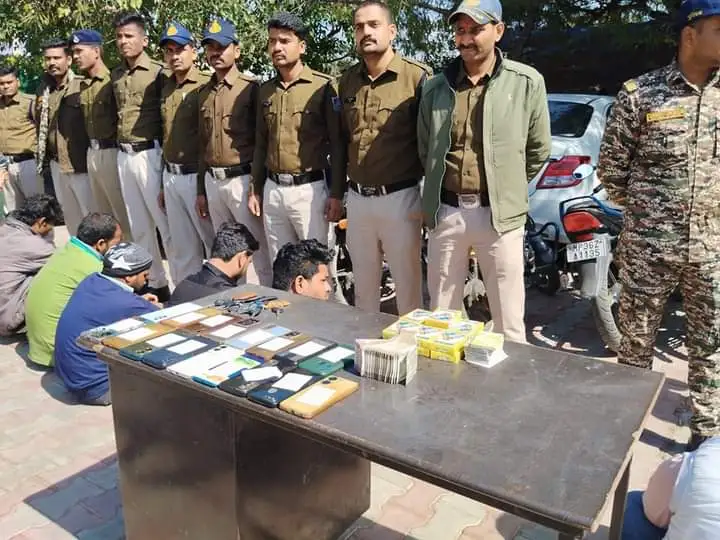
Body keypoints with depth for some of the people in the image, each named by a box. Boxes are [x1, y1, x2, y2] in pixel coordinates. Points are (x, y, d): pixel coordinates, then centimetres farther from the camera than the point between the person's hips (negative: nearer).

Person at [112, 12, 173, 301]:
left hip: (149, 155, -7)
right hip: (124, 156, 7)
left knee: (166, 224, -3)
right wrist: (120, 147, 13)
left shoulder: (157, 72, -6)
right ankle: (154, 282, 24)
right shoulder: (116, 75, 13)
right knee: (138, 226, 12)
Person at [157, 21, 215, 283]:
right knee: (182, 249, 15)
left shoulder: (205, 86, -9)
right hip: (170, 177, 7)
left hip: (197, 176, -7)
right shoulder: (166, 88, 14)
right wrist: (163, 184, 18)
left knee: (215, 245, 2)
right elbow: (166, 138, 18)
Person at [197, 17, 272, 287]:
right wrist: (201, 189, 16)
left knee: (255, 251, -3)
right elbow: (203, 144, 17)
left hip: (242, 179, -7)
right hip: (213, 181, 7)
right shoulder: (204, 93, 14)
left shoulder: (250, 88, -6)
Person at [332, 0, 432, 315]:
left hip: (399, 199, -5)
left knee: (407, 287, 6)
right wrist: (336, 193, 16)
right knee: (363, 286, 17)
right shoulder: (348, 81, 10)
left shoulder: (416, 76, -8)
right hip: (357, 200, 5)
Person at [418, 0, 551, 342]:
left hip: (499, 214, -3)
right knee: (441, 319, 13)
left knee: (508, 323, 4)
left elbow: (538, 150, 7)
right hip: (445, 213, 3)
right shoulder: (436, 87, 7)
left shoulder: (527, 83, -1)